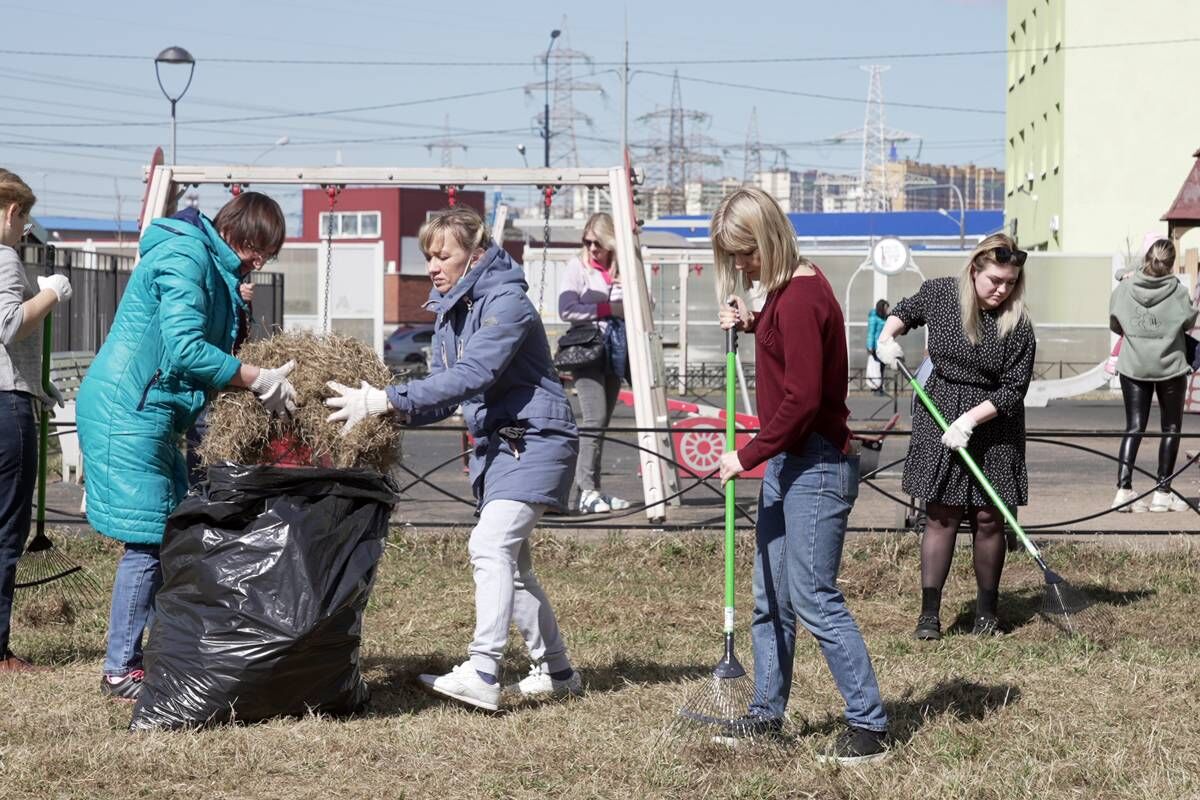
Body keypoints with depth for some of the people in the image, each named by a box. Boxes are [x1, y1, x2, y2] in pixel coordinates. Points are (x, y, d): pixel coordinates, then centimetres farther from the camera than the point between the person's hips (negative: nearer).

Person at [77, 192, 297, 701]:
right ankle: (120, 671, -2)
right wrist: (260, 381, -18)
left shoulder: (215, 269, 17)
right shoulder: (185, 257, -14)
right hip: (125, 412, -10)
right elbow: (185, 349, -23)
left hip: (153, 415, 10)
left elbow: (207, 349, 16)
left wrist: (263, 378, 3)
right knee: (147, 541, -8)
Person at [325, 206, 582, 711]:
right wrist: (389, 413, -10)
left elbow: (471, 376, -30)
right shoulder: (449, 313, 10)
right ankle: (556, 671, 26)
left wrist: (386, 401, -34)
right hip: (494, 443, 10)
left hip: (534, 440, -10)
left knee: (490, 545, -23)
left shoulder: (507, 304, -18)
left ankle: (481, 674, -30)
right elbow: (445, 395, 10)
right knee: (512, 564, 14)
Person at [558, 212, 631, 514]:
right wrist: (608, 309, -11)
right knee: (595, 419, -16)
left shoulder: (623, 269, 11)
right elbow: (566, 310, -9)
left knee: (602, 422, 6)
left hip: (614, 352, 5)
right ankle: (588, 491, -16)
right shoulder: (578, 267, 0)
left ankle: (590, 489, 10)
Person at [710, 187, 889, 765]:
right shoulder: (787, 288, 11)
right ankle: (766, 712, 26)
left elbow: (801, 399, -23)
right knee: (770, 598, 15)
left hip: (816, 466, -11)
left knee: (814, 598, -9)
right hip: (787, 461, 11)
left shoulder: (800, 298, -20)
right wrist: (751, 324, 11)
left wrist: (747, 456, -16)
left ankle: (869, 726, -4)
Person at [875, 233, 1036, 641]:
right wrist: (887, 336, -2)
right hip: (939, 414, 1)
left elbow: (1013, 389, -13)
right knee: (941, 515, 0)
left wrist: (970, 419, -22)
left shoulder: (1018, 325, -13)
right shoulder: (939, 293, -6)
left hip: (993, 423, -1)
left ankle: (987, 611, 18)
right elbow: (906, 310, 17)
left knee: (988, 517, 3)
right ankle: (929, 613, 2)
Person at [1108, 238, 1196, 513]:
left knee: (1134, 428, 5)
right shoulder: (1178, 292, -12)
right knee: (1171, 428, 10)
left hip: (1133, 366, 2)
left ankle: (1123, 488, -7)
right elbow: (1189, 321, 2)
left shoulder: (1123, 289, -6)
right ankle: (1163, 492, 11)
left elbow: (1115, 325, 5)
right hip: (1170, 366, -2)